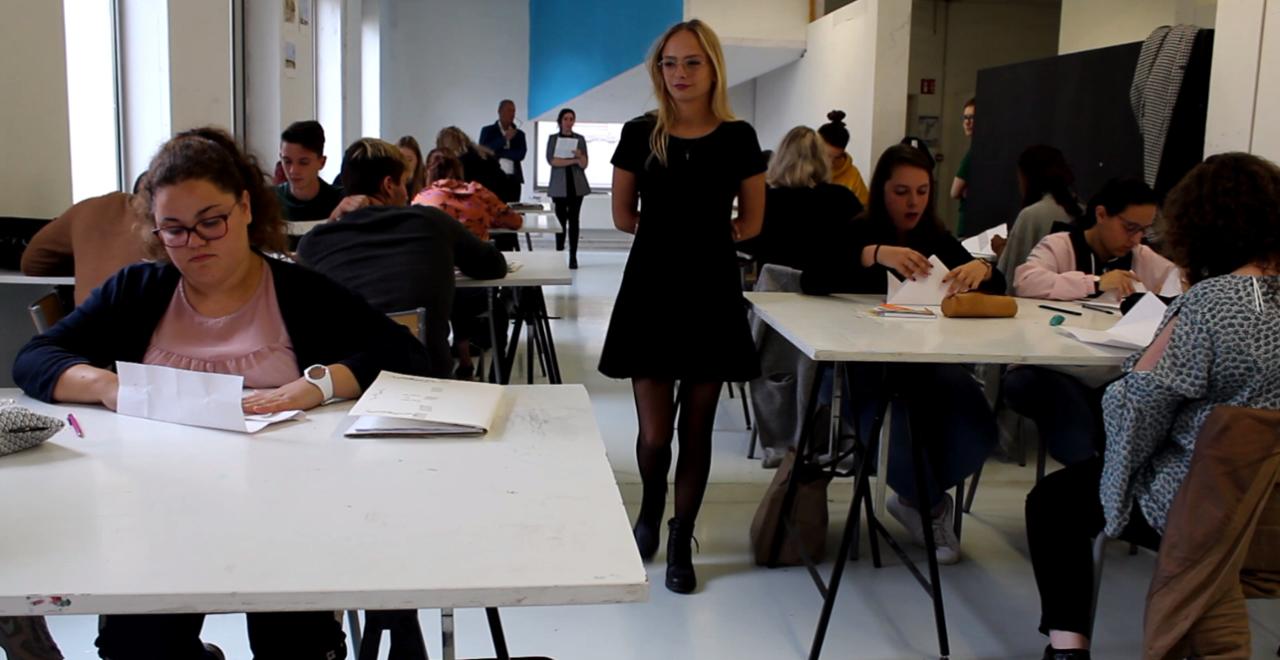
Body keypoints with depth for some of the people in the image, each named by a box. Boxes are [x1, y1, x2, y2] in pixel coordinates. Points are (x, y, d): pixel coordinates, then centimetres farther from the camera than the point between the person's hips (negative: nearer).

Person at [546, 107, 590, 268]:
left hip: (577, 184, 1)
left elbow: (584, 165, -1)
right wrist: (572, 160, -14)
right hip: (559, 185, -1)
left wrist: (579, 155, -22)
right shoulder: (553, 138, 5)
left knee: (573, 219, -2)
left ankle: (573, 256, -2)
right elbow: (551, 160, -10)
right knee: (561, 219, 1)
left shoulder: (580, 139, 7)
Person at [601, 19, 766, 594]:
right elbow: (623, 217, 9)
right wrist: (674, 231, 5)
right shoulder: (639, 134, -1)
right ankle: (650, 510, 32)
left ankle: (681, 542, 23)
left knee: (696, 429, 6)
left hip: (712, 291, 1)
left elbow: (751, 223, 9)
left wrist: (705, 233, 3)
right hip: (651, 290, 0)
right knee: (654, 434, -1)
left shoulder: (737, 138, 0)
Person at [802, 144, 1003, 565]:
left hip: (925, 361, 4)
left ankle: (917, 498, 7)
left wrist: (980, 269, -21)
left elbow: (998, 286, 5)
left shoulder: (936, 239, 11)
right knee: (896, 434, -33)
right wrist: (874, 254, -34)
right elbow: (810, 280, -21)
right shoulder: (856, 233, -2)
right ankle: (932, 504, 4)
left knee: (976, 429, -24)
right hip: (861, 364, -4)